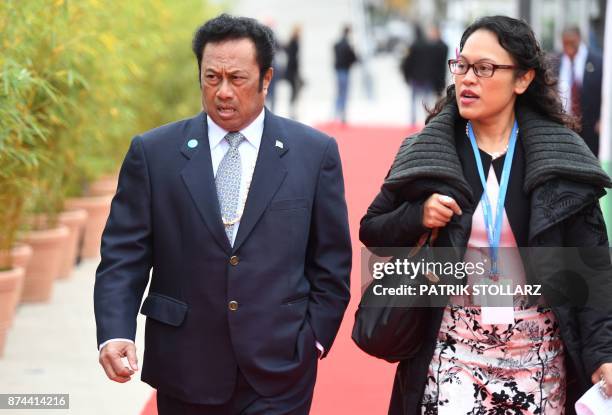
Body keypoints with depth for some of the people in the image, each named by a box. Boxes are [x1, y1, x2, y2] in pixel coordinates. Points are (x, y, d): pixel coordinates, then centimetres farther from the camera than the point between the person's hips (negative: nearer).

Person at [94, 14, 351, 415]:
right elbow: (124, 255, -1)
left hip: (279, 371, -1)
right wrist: (115, 333, -14)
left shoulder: (315, 152, 2)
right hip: (185, 369, 1)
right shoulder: (153, 152, 1)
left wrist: (314, 338, 0)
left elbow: (331, 262, 6)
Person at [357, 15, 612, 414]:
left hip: (540, 355, 0)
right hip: (452, 351, 0)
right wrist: (418, 217, -13)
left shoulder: (562, 158, -1)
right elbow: (372, 230, 8)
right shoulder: (425, 155, 0)